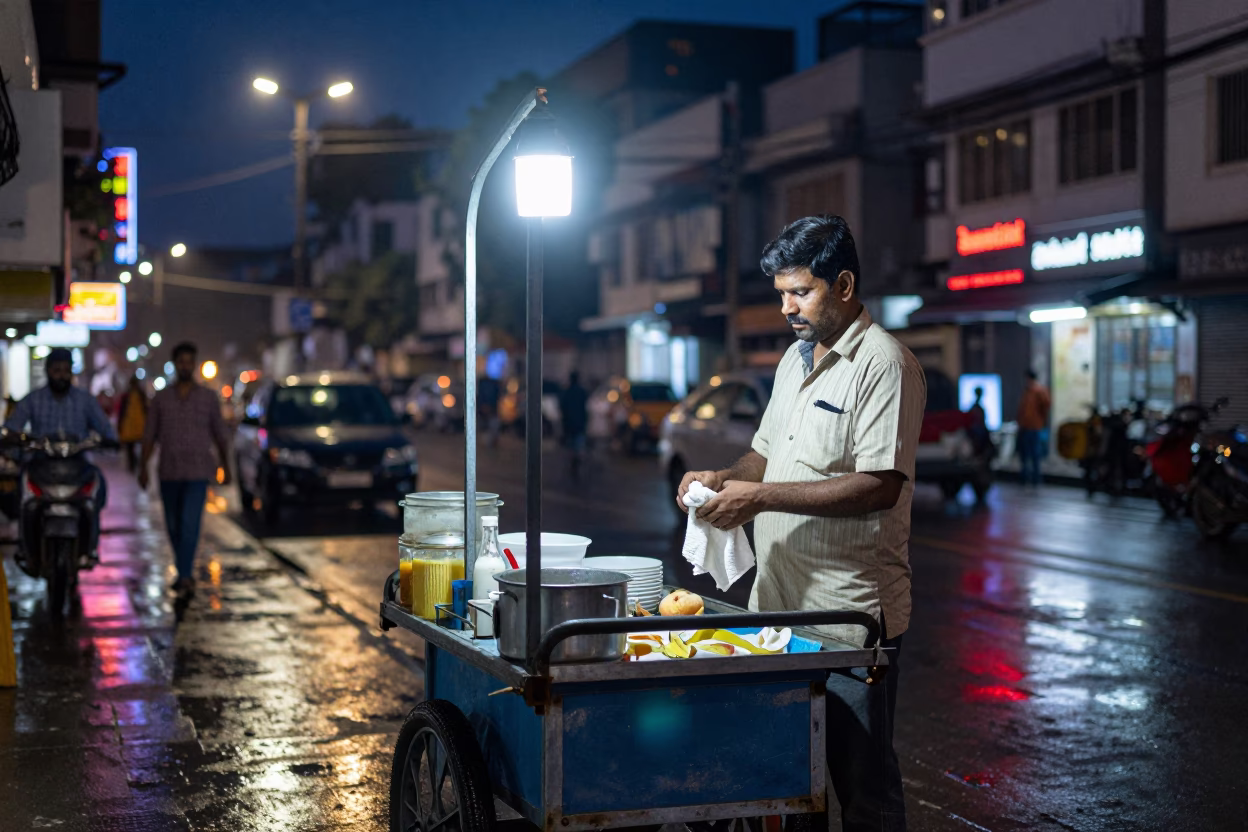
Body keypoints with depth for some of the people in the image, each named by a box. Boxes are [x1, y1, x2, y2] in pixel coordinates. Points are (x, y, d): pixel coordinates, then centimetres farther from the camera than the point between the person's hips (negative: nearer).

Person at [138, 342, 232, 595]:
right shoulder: (161, 398, 7)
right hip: (169, 472, 3)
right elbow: (150, 435, 7)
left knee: (190, 523, -16)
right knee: (174, 526, 10)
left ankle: (184, 576, -21)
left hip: (198, 472, -3)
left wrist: (226, 467, 11)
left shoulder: (208, 397, 5)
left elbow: (220, 434, 10)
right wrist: (143, 467, -2)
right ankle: (186, 573, 26)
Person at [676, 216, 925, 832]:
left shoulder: (883, 364, -12)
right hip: (780, 600, 8)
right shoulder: (796, 358, 16)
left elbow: (880, 486, -21)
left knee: (862, 781, 1)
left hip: (850, 614, -8)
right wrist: (722, 480, 4)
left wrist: (762, 496, -21)